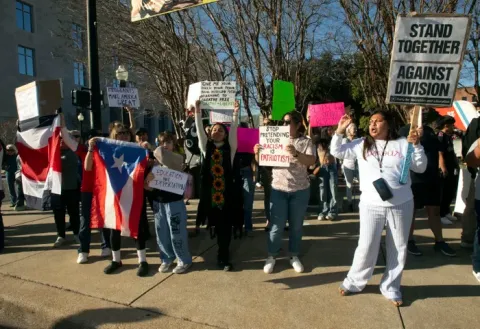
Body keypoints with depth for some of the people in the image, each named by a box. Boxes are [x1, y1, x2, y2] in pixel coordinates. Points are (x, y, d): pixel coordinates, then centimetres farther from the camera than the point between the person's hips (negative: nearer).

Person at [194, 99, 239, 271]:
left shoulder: (230, 148, 5)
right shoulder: (206, 147, 8)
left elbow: (234, 130, -6)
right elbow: (200, 130, -2)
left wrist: (235, 113, -17)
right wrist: (197, 111, -11)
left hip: (226, 192, -1)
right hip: (210, 191, 2)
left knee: (225, 226, 2)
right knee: (216, 225, 11)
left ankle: (224, 258, 14)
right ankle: (223, 255, 31)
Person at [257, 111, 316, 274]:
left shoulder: (306, 142, -1)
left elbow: (311, 161, -17)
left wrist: (296, 153, -33)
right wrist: (257, 153, -18)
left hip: (300, 190, 0)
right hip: (278, 189, 0)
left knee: (296, 225, 12)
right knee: (276, 225, 3)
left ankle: (294, 256, 29)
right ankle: (271, 256, 21)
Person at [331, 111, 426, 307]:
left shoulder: (402, 144, 2)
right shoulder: (361, 145, 3)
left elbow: (420, 168, 4)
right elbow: (336, 152, 4)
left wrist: (417, 146, -9)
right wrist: (340, 131, -7)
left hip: (401, 205, 1)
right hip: (371, 205, -1)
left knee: (398, 249, 12)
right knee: (366, 247, 3)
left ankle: (390, 287, 31)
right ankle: (354, 282, 25)